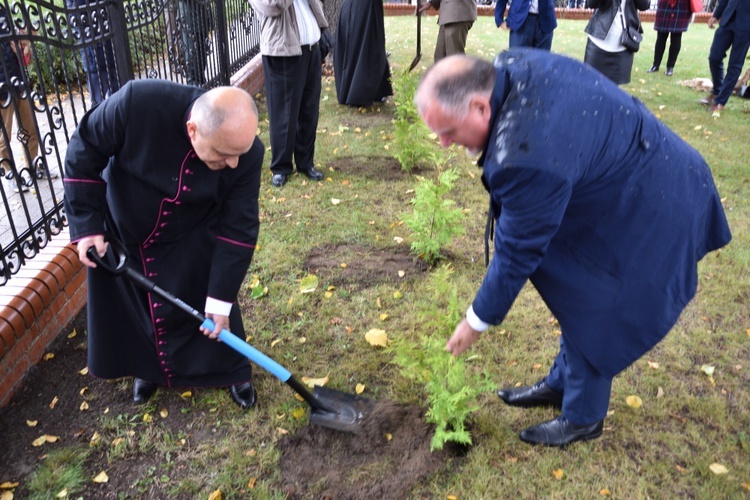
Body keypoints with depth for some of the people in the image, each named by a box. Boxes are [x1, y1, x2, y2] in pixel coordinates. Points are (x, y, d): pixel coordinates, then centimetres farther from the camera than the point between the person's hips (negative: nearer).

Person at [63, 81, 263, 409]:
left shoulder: (246, 153, -30)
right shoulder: (137, 102, -36)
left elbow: (238, 228, -21)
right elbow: (84, 151, -19)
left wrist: (221, 299, -19)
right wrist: (87, 225, -19)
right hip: (120, 233, 1)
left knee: (212, 303, 7)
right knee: (128, 307, 16)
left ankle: (233, 370, 34)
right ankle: (147, 366, 44)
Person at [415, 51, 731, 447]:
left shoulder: (528, 155, -38)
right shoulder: (511, 66, -11)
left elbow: (517, 252, -25)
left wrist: (478, 320, -10)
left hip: (650, 209, -10)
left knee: (592, 311, 2)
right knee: (577, 292, 18)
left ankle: (583, 417, 25)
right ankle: (561, 384, 37)